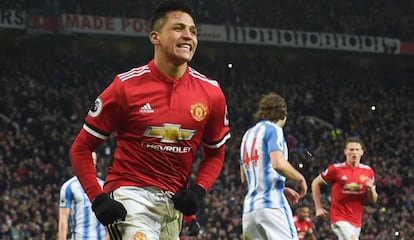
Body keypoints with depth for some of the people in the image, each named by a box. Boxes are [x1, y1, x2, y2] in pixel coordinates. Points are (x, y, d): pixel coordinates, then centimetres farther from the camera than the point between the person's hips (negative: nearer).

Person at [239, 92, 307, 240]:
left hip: (249, 208, 8)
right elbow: (278, 164, -19)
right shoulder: (273, 129, -2)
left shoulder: (248, 134, 21)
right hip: (272, 205, -8)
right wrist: (300, 179, -2)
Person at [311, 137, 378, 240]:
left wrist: (370, 188, -11)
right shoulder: (336, 169, -5)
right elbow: (315, 183, 7)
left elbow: (373, 200, 11)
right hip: (339, 218, -5)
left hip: (356, 220, 5)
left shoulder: (368, 172, 5)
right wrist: (318, 208, 3)